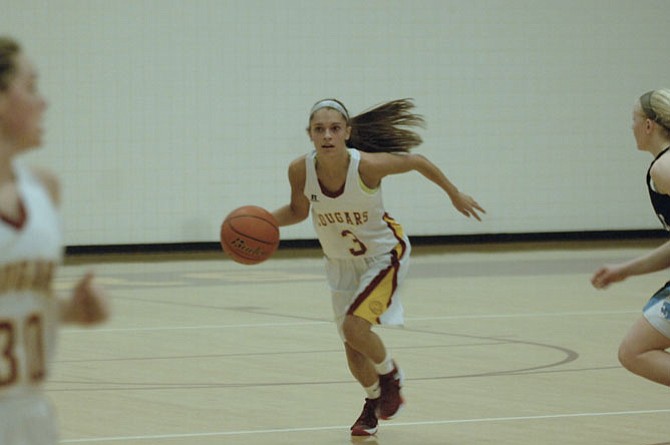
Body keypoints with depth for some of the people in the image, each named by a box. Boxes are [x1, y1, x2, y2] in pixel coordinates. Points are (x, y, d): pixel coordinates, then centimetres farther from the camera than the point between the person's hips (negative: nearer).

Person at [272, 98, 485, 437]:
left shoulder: (368, 165, -32)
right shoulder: (300, 170, -22)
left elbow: (416, 162, -13)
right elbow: (298, 210, 0)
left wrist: (455, 195, 1)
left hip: (384, 254, -4)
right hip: (340, 262, 4)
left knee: (354, 326, -22)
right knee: (352, 346, 11)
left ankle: (390, 375, 10)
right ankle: (374, 401, 42)